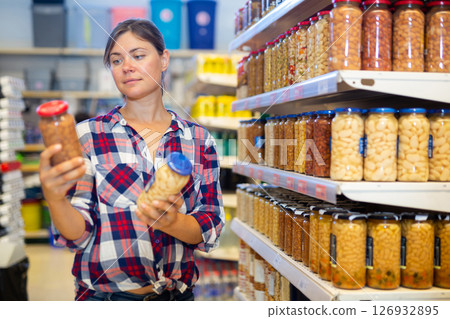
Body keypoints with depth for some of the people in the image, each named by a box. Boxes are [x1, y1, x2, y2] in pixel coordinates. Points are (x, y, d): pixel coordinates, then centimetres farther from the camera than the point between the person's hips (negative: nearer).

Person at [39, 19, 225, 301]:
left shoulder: (200, 140, 0)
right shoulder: (88, 134, -5)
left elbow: (211, 229, -3)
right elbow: (77, 235, -9)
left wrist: (173, 222, -23)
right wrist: (55, 198, -29)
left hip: (178, 295, 2)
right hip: (104, 295, -1)